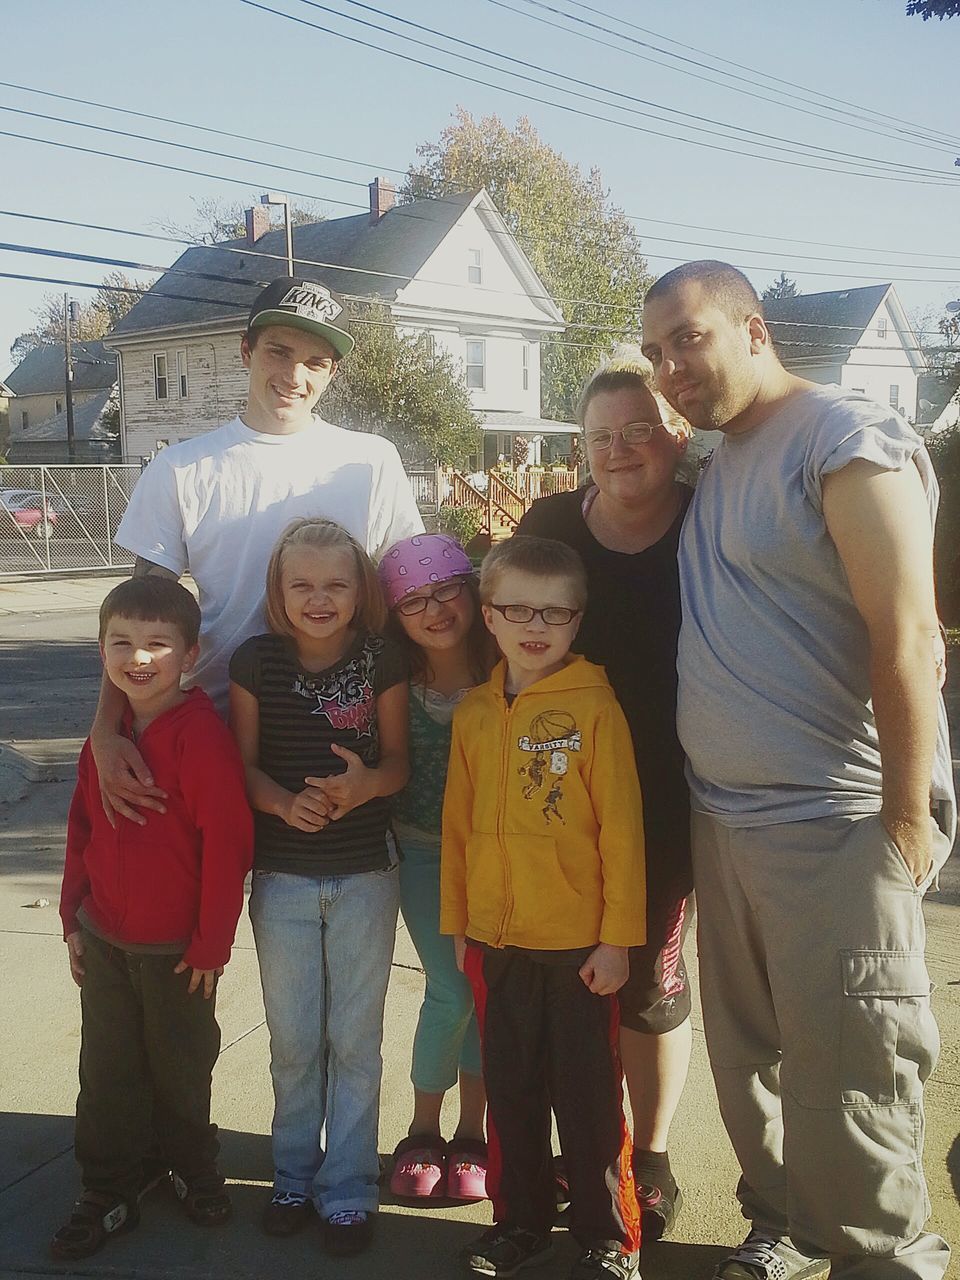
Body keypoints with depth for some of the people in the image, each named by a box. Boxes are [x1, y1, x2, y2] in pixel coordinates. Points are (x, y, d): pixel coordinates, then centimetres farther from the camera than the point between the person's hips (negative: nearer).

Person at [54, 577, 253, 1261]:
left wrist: (210, 946, -15)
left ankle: (189, 1166, 40)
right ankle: (109, 1192, 32)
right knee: (107, 1072, 15)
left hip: (176, 947, -5)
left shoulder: (203, 737, -22)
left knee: (180, 1069, 15)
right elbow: (83, 831, 10)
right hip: (105, 939, 5)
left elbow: (227, 847, -20)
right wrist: (74, 918, 10)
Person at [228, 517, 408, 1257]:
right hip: (283, 876, 1)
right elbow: (244, 764, -3)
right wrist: (283, 801, -22)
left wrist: (364, 783, -24)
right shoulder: (255, 663, -6)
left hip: (365, 876, -1)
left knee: (355, 1038, 8)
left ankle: (349, 1188, 24)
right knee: (293, 1039, 13)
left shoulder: (383, 663, -8)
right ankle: (295, 1175, 33)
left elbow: (398, 762, -3)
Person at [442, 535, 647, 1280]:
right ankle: (521, 1219, 35)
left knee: (589, 1095, 8)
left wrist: (617, 937, -11)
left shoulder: (595, 708, -10)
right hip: (495, 941, 4)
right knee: (510, 1088, 17)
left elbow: (622, 830, -11)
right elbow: (458, 824, 7)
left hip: (578, 941, -4)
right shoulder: (474, 713, 3)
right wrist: (457, 922, 9)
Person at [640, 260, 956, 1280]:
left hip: (838, 824, -8)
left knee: (843, 1071, 1)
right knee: (747, 1050, 17)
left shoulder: (846, 441, -11)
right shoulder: (717, 466, 14)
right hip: (724, 816, 8)